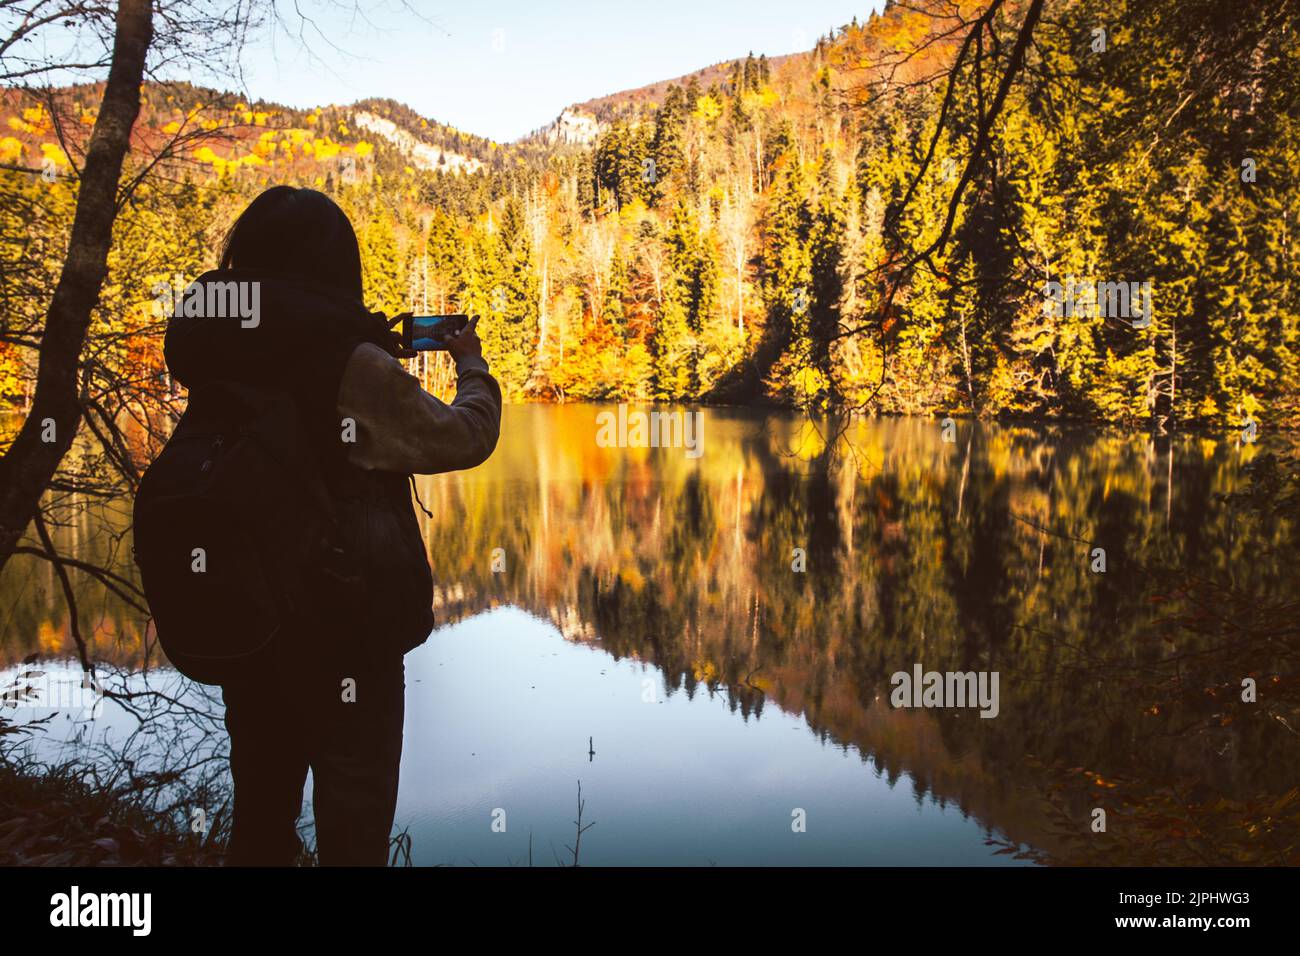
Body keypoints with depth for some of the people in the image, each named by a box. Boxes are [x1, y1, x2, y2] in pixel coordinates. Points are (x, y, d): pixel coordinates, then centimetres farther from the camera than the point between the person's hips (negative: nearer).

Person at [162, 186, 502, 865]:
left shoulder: (225, 357, -1)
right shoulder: (353, 367, -18)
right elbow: (466, 437, -8)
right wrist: (472, 364, 10)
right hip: (345, 630, -6)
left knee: (260, 810, 20)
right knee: (353, 825, 8)